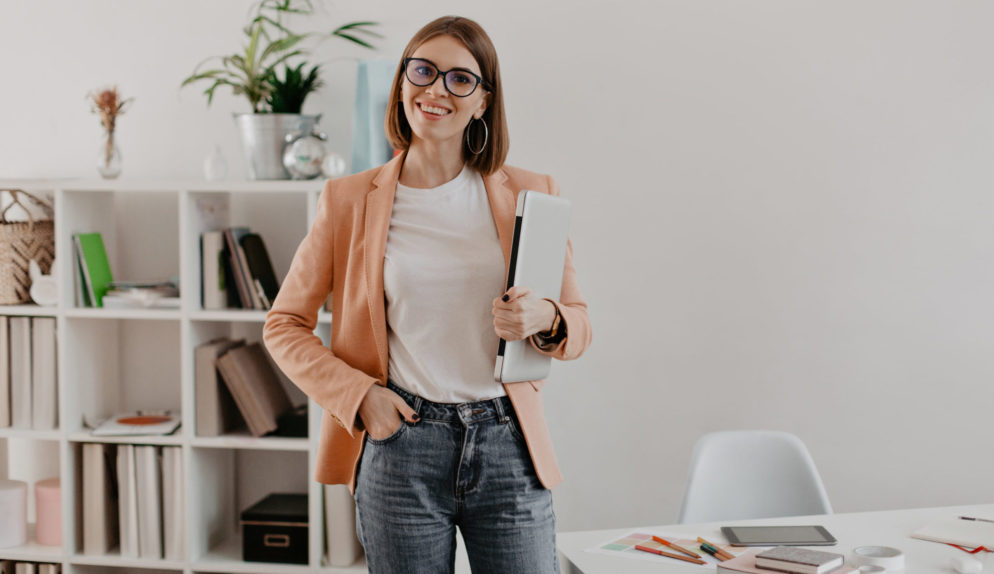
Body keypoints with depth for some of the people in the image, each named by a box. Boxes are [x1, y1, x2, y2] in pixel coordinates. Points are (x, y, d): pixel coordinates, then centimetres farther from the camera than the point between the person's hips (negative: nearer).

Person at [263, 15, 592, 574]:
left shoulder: (531, 194, 5)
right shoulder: (349, 201, 3)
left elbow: (580, 323, 10)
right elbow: (284, 325, 9)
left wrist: (544, 319, -13)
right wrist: (357, 395, -5)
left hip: (508, 446, 1)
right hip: (402, 448, 0)